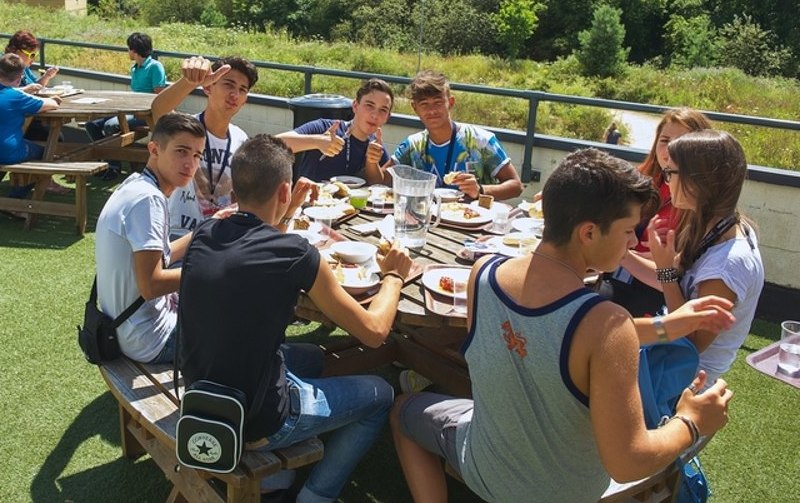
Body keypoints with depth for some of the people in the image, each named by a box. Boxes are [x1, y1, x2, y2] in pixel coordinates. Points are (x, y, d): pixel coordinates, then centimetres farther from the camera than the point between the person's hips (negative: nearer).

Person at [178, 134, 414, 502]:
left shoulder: (203, 236, -5)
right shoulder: (295, 254, -21)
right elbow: (374, 332, -10)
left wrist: (283, 213, 22)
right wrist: (393, 276, 6)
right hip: (254, 425, -6)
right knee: (379, 394, 14)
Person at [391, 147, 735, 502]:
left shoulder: (482, 274, -21)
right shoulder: (605, 325, -37)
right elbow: (626, 464, -32)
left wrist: (662, 326, 0)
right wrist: (690, 423, -13)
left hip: (483, 472, 1)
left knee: (403, 410, 31)